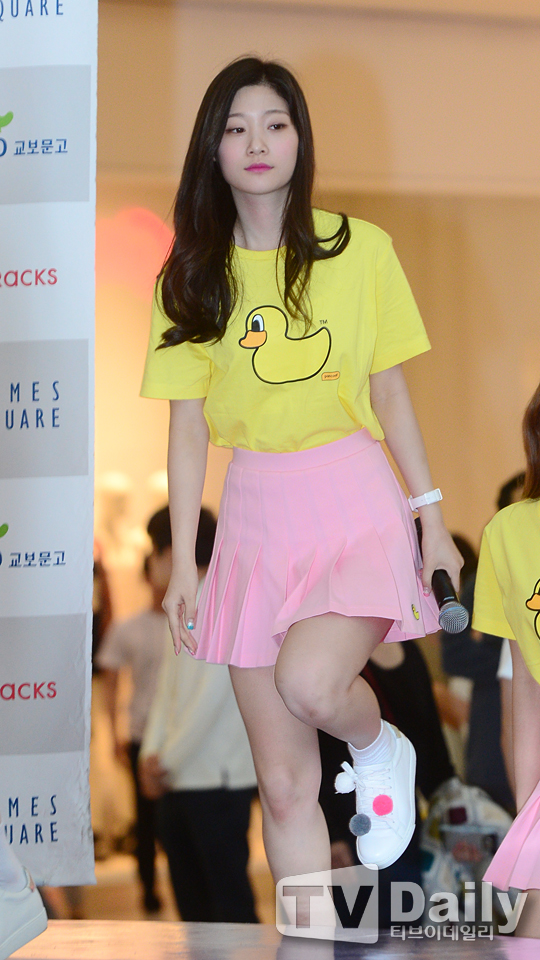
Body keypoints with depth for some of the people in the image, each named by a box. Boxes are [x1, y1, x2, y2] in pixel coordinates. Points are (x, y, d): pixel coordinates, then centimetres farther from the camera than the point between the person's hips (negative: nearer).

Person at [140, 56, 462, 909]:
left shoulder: (361, 250, 0)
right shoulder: (194, 275, 3)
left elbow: (390, 392, 6)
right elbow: (187, 425, 4)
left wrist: (431, 515, 4)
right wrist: (182, 564, 0)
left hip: (355, 498, -2)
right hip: (256, 511, 2)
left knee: (309, 681, -29)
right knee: (285, 784, 2)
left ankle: (381, 749, 7)